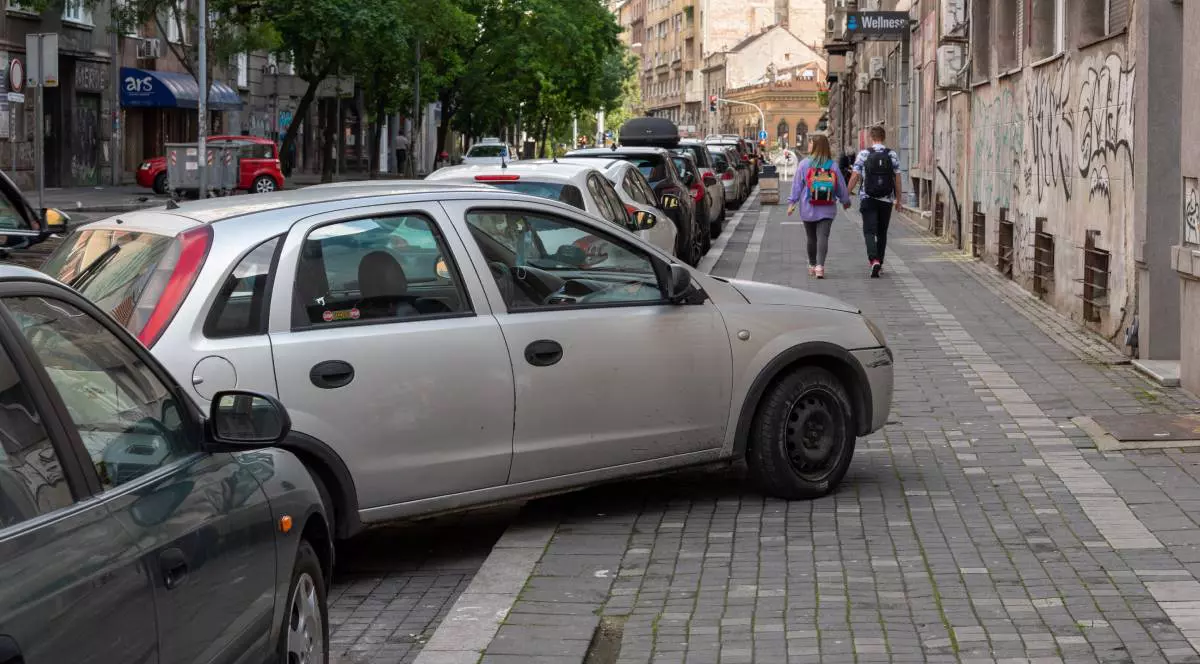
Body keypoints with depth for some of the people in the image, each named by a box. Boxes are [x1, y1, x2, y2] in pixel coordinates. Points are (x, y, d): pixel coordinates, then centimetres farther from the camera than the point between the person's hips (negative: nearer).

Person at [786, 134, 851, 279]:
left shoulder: (804, 164, -4)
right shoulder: (833, 165, 1)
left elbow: (797, 185, -4)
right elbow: (841, 186, 8)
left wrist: (792, 202, 0)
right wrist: (846, 201, 23)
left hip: (808, 209, 0)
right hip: (827, 209, 0)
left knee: (811, 238, 11)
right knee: (823, 236, -5)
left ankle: (812, 266, 22)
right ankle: (820, 265, -20)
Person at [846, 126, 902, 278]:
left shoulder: (863, 154, -3)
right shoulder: (892, 155, 1)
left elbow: (855, 177, -5)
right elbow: (897, 178, 2)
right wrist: (898, 199, 11)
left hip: (868, 199, -2)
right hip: (886, 200, 2)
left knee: (869, 231, -3)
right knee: (882, 232, 15)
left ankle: (874, 261, -25)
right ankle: (879, 264, 21)